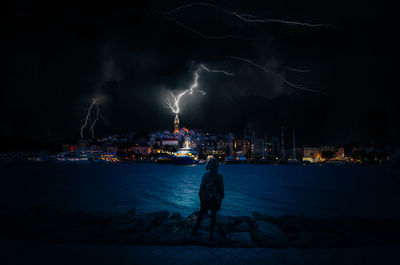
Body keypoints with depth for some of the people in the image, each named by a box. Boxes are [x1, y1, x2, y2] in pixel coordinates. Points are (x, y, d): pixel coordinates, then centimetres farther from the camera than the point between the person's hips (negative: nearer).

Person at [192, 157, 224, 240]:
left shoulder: (205, 176, -12)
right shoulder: (219, 177, -11)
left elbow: (201, 188, -8)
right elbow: (221, 190, -6)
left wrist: (201, 198, 5)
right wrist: (221, 199, 6)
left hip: (205, 199, 0)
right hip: (215, 200, 0)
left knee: (201, 214, 19)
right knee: (213, 217, 9)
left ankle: (195, 230, 27)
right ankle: (211, 235, 13)